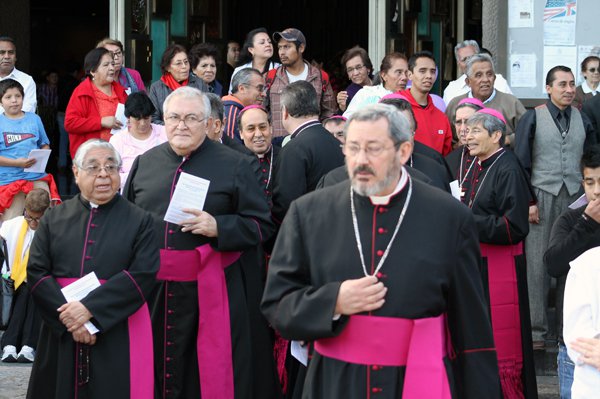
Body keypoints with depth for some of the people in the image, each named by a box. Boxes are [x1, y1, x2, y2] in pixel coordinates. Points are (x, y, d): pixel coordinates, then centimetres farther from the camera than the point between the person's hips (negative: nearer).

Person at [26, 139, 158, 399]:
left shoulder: (139, 221, 3)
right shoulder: (54, 219, 10)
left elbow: (143, 275, -9)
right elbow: (37, 272, 1)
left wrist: (90, 309, -17)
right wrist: (69, 316, -14)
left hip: (118, 338, -2)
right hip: (61, 335, 2)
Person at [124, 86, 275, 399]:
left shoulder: (233, 165, 0)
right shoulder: (144, 163, 12)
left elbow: (262, 225, -2)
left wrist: (217, 227, -17)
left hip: (209, 291, -3)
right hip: (150, 290, 3)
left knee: (209, 373, 0)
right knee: (153, 372, 9)